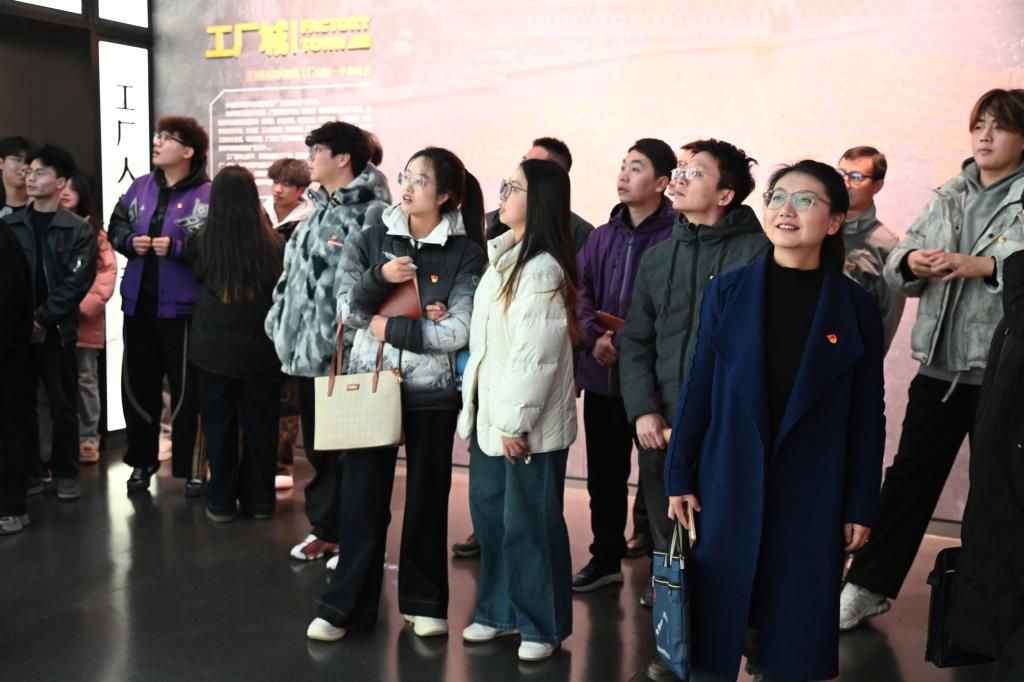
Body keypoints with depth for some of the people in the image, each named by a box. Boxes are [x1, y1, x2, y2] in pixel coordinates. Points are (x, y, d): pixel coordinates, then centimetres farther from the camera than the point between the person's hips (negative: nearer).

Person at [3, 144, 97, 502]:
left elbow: (77, 283, -7)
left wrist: (42, 318, -13)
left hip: (57, 331, -2)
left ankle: (66, 474, 16)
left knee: (63, 406, 3)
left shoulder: (79, 230, 0)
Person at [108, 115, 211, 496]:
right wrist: (130, 241, -6)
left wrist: (176, 247, -24)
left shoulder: (209, 195, -11)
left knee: (187, 390, 3)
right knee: (137, 386, 14)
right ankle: (142, 461, 30)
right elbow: (116, 227, 14)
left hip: (182, 307, -6)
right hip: (138, 303, 7)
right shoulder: (140, 187, 10)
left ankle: (192, 467, 15)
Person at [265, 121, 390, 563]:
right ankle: (325, 528, 29)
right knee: (316, 446, 16)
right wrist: (282, 326, 16)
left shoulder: (372, 212, -12)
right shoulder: (319, 211, 18)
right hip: (305, 351, 9)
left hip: (344, 356, -9)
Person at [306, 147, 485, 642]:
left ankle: (424, 602, 25)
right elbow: (348, 312, -3)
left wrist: (391, 327, -11)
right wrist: (379, 277, -19)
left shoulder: (465, 254, -5)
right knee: (362, 498, 5)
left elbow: (458, 333, -13)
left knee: (427, 498, 10)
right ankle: (345, 606, 17)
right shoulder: (371, 241, 3)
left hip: (432, 391, -1)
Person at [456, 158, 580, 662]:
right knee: (489, 516, 16)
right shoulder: (502, 257, 13)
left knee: (529, 524, 1)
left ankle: (542, 625, 17)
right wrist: (473, 408, 15)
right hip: (491, 413, 9)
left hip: (528, 423, -9)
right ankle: (500, 611, 31)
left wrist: (516, 421, -19)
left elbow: (535, 354, -20)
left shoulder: (543, 269, -16)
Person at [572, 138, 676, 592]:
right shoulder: (602, 236, 12)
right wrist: (595, 337, -12)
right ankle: (605, 559, 32)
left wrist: (626, 342, -19)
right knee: (604, 473, 16)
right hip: (601, 374, 6)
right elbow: (579, 290, 4)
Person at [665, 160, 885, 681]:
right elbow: (697, 388, 2)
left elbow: (867, 416, 1)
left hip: (811, 494, 0)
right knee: (715, 616, 8)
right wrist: (679, 477, 1)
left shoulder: (856, 307, -1)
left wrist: (861, 506, 1)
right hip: (728, 485, 1)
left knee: (795, 625, 9)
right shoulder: (727, 291, 0)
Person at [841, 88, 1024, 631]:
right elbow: (895, 269, 12)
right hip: (939, 363, 4)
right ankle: (868, 586, 16)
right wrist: (911, 262, -9)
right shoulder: (949, 198, 13)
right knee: (909, 475, 8)